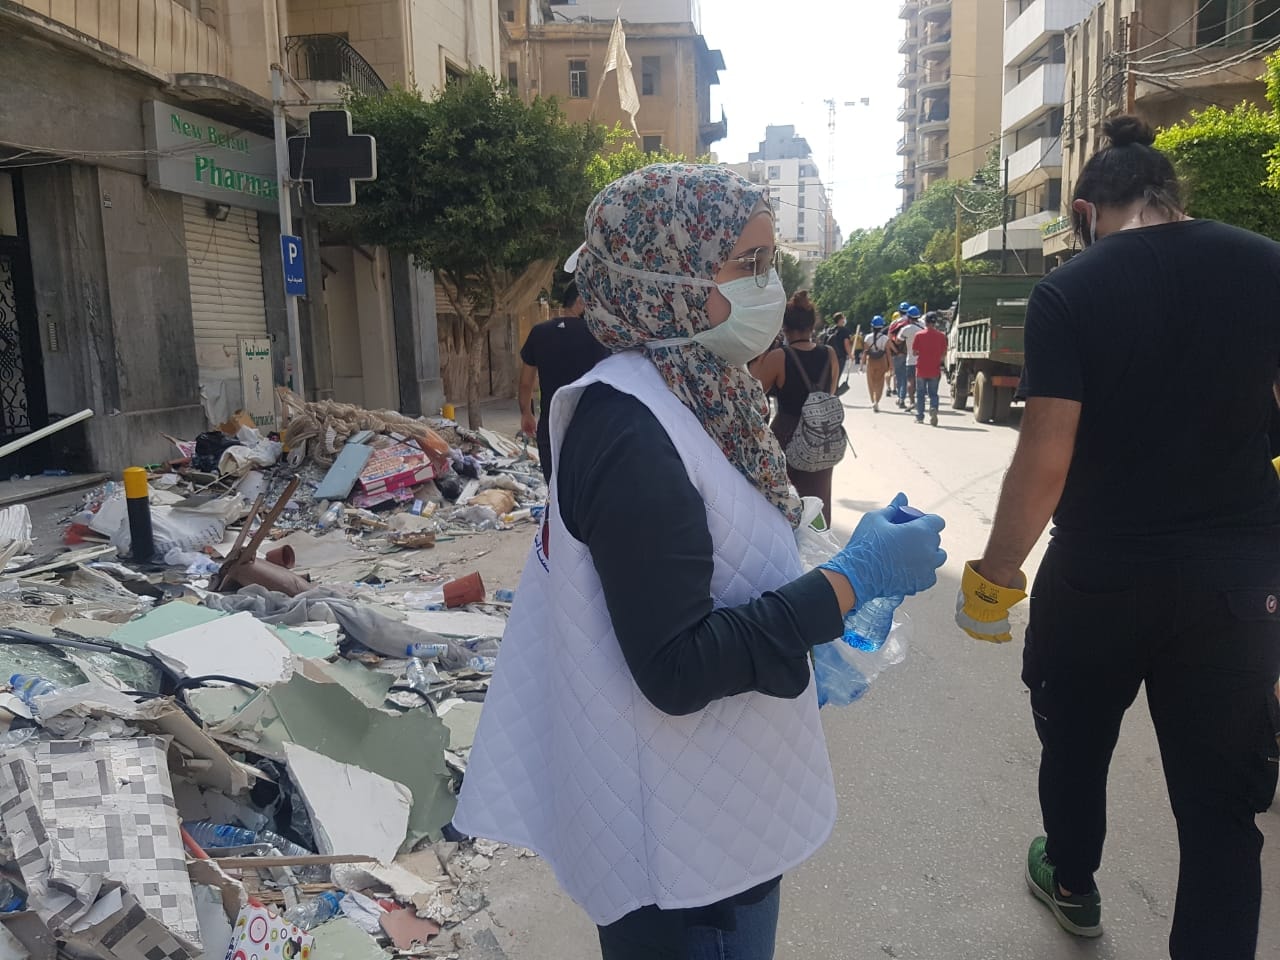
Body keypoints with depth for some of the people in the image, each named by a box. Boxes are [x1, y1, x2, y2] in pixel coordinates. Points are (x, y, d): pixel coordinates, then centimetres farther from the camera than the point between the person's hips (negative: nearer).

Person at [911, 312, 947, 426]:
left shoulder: (919, 335, -7)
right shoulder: (941, 335, -4)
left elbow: (914, 352, -5)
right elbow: (944, 353, -1)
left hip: (921, 370, -1)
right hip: (935, 370, 1)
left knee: (920, 394, 11)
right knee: (933, 394, 9)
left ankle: (919, 417, 15)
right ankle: (933, 408, -18)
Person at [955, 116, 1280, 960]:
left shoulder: (1067, 293, -11)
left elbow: (1046, 458, -16)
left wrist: (996, 577, -6)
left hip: (1100, 573, -2)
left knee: (1076, 744, 24)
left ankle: (1071, 882, 48)